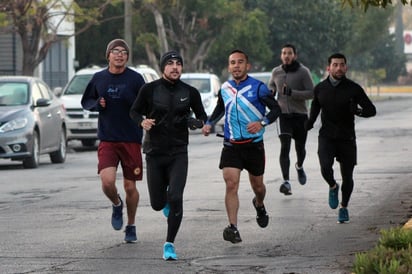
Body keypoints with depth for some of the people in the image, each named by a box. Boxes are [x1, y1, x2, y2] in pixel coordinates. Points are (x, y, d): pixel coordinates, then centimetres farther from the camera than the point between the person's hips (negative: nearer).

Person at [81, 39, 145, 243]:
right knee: (107, 181, -16)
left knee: (130, 186, 4)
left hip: (131, 139, -1)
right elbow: (86, 102, 16)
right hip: (107, 139, 1)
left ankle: (131, 226, 24)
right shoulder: (99, 78, 5)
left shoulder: (135, 79, -2)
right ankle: (116, 205, 18)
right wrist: (97, 104, -5)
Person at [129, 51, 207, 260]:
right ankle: (166, 202, 48)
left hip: (178, 153, 0)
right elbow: (134, 111, 7)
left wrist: (198, 122, -12)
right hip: (154, 152, 0)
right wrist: (142, 121, -15)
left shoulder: (190, 92, 0)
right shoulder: (150, 89, -4)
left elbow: (202, 116, 12)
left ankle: (169, 244, -4)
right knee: (157, 204, 7)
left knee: (175, 198, -18)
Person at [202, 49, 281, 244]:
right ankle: (233, 228, -19)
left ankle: (259, 205, 49)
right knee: (231, 184, -15)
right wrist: (209, 123, 9)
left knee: (257, 185, 13)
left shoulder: (257, 87, -7)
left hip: (254, 144, -2)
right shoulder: (224, 88, 6)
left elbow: (276, 109, -6)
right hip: (231, 145, 2)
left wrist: (262, 123, -24)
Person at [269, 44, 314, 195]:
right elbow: (271, 85, 24)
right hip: (283, 115, 1)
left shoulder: (303, 72, -7)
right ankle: (286, 182, -24)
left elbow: (311, 93, -12)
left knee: (300, 148, 12)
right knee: (285, 147, -16)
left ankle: (299, 166, 48)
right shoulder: (276, 72, 4)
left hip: (300, 115, -1)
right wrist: (271, 92, 0)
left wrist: (291, 93, -24)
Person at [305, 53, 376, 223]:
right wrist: (310, 121, 4)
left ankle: (344, 207, 28)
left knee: (347, 176, 5)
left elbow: (371, 110, -5)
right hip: (326, 137, 1)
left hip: (347, 138, -1)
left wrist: (358, 111, -27)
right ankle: (333, 187, 12)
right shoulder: (320, 88, 2)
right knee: (325, 168, -22)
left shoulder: (354, 89, -6)